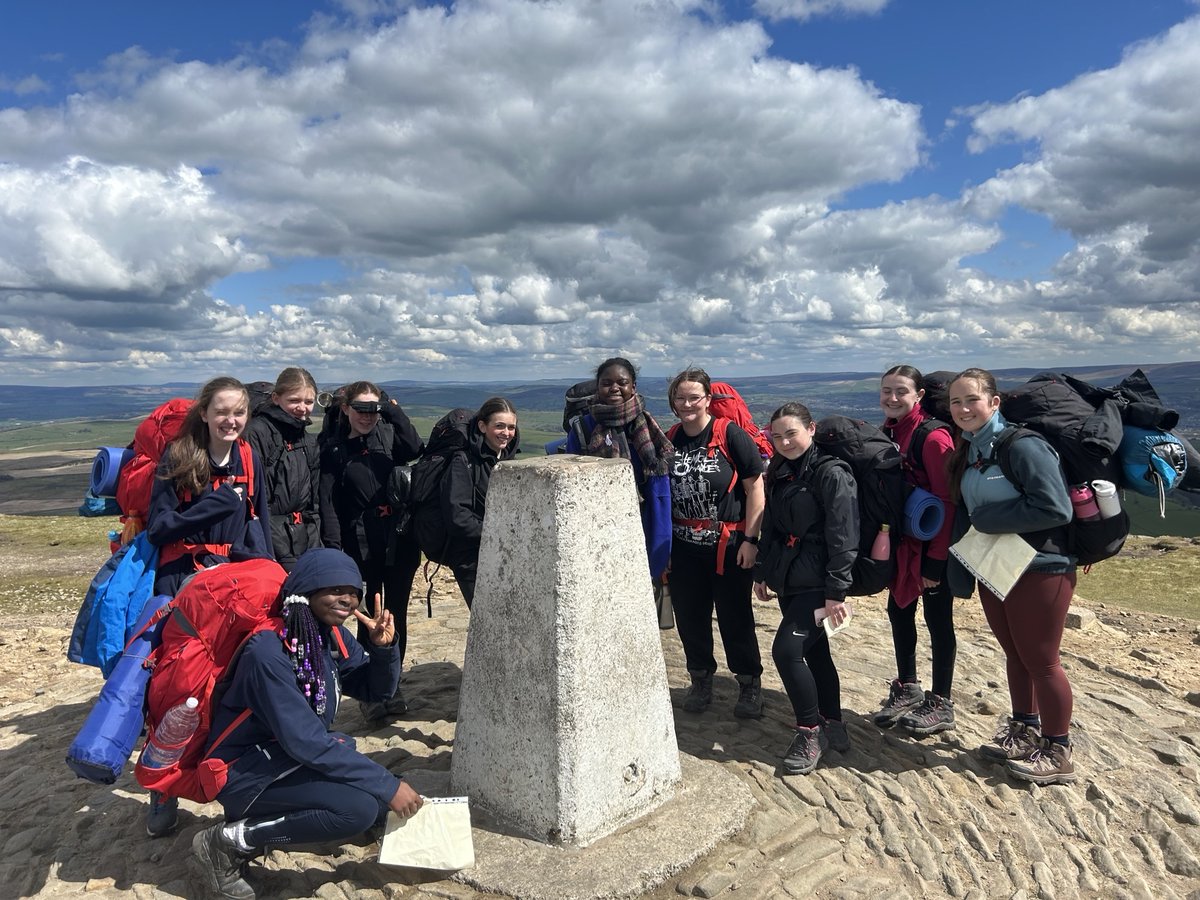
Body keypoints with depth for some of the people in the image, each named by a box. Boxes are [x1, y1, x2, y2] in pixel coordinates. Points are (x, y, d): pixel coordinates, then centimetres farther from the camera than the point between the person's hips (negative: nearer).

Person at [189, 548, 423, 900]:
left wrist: (384, 647, -16)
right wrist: (387, 786, -26)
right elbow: (306, 743, -30)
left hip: (289, 759, 9)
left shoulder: (332, 635, -4)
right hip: (245, 771, -9)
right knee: (360, 808, -25)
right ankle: (227, 842, -9)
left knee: (379, 795, -1)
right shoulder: (269, 652, -28)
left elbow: (376, 690, 6)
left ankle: (259, 819, 9)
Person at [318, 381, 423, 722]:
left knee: (397, 614, 9)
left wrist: (393, 410, -16)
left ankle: (393, 687, 24)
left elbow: (414, 449, -14)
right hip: (361, 544, -1)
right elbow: (328, 502, -3)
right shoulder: (333, 449, 4)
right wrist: (333, 549, -10)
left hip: (399, 540, 2)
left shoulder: (389, 434, 7)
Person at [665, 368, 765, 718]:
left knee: (735, 618, 5)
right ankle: (700, 680, 32)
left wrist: (750, 539, -12)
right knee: (689, 617, 12)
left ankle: (750, 684, 25)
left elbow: (755, 486, -9)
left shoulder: (730, 434, -9)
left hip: (729, 543, -4)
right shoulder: (668, 440, 5)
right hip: (684, 547, 4)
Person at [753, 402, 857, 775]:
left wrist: (837, 592, -19)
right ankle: (833, 726, 30)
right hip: (788, 581, 7)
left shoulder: (831, 473, -14)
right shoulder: (778, 472, 9)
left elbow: (843, 535, -17)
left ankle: (811, 731, 5)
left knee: (787, 650, -13)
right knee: (814, 652, 15)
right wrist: (762, 573, 16)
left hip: (817, 583, -7)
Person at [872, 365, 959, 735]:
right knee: (898, 611, 15)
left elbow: (946, 503, -19)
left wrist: (935, 561, -19)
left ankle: (940, 704, 20)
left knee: (937, 619, 6)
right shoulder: (887, 433, 5)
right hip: (900, 543, 7)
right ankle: (907, 689, 33)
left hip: (931, 547, -7)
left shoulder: (933, 437, -18)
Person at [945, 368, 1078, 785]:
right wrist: (961, 573, 4)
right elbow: (965, 514, 12)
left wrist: (988, 520, -19)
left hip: (1041, 570, -7)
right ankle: (1024, 731, 36)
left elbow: (1055, 509, -27)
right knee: (1015, 655, 19)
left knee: (1040, 660, 3)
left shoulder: (1022, 445, -19)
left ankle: (1057, 753, 20)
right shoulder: (967, 452, 7)